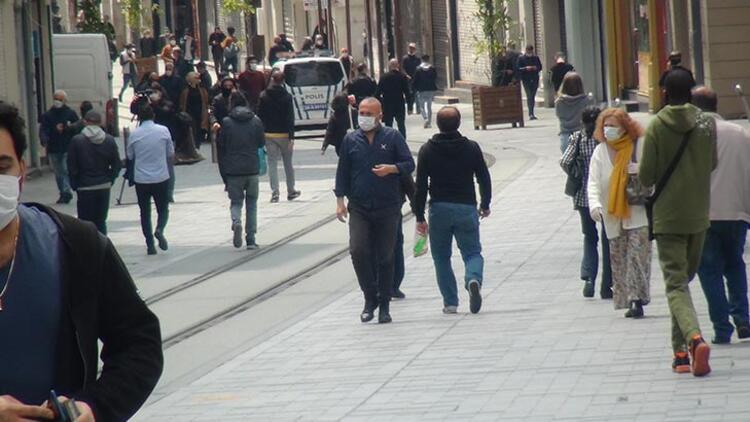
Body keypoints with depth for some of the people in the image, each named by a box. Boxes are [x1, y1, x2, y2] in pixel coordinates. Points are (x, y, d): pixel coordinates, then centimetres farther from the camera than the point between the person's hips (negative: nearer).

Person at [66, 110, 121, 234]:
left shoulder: (77, 140, -9)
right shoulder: (109, 140, -2)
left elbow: (72, 167, -7)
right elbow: (117, 165, 0)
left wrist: (75, 185, 4)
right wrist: (110, 180, 12)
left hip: (85, 187, -3)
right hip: (104, 187, 3)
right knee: (101, 221, 12)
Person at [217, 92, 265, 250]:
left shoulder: (226, 123, -5)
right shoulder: (256, 121, -1)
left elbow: (220, 146, -2)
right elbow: (261, 143, 7)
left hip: (233, 171, -1)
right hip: (252, 169, 1)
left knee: (236, 201, 11)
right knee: (251, 204, 12)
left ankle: (236, 221, -21)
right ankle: (251, 239, 8)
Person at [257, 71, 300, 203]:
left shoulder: (264, 97, -2)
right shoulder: (287, 97, -8)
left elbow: (259, 116, 0)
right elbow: (290, 118, -11)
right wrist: (291, 137, -11)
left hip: (268, 134, 1)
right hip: (284, 134, -1)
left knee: (272, 163, 2)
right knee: (288, 163, 12)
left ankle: (274, 193, -7)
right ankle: (291, 191, 20)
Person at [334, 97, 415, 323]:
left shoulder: (393, 137, 2)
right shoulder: (351, 140, 8)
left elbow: (409, 164, 3)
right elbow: (342, 171, 12)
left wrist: (391, 168, -16)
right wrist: (340, 200, 5)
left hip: (387, 207, -1)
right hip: (359, 207, 1)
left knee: (385, 257, 4)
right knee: (358, 251, -15)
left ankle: (384, 305, 14)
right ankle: (370, 298, 0)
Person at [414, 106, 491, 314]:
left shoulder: (427, 150, 0)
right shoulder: (471, 148, 2)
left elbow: (420, 185, -1)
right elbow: (484, 179, 6)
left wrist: (420, 217, 4)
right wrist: (485, 205, 21)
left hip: (439, 209, 0)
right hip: (466, 208, 0)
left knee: (441, 257, 11)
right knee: (472, 252, 8)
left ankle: (450, 302, 6)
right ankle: (473, 279, -24)